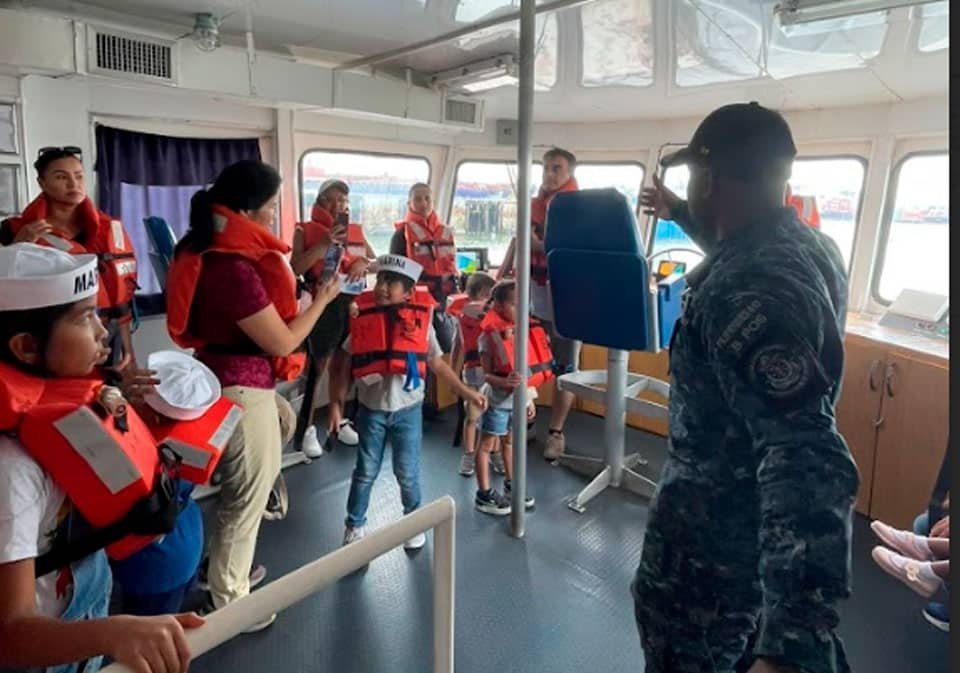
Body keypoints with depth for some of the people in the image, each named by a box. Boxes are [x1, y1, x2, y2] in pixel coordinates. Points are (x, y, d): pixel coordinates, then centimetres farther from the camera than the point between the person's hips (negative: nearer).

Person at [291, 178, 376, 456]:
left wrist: (364, 262, -9)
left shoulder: (356, 230, 13)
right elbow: (296, 268, -9)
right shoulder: (305, 230, 1)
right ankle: (306, 430, 5)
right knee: (317, 367, -4)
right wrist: (325, 243, -18)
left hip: (352, 303, 5)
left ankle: (340, 421, 27)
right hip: (322, 305, -4)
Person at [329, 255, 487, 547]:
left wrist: (466, 392, 4)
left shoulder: (420, 321, -7)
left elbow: (437, 363, 3)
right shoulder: (362, 319, -6)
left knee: (407, 473, 9)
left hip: (408, 410, 0)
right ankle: (354, 524, 32)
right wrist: (336, 404, -1)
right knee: (365, 472, 12)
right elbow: (343, 366, 1)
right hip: (371, 409, 1)